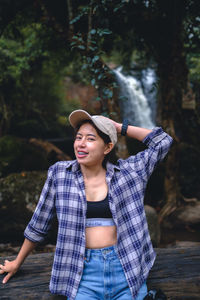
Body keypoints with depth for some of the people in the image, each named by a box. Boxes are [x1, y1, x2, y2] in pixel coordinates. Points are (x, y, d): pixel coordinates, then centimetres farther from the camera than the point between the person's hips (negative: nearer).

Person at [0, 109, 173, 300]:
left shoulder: (126, 172, 4)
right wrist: (17, 263, 19)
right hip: (84, 274, 0)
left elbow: (163, 141, 6)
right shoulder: (59, 173, 4)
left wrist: (120, 128, 4)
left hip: (127, 271, 1)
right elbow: (38, 223, 12)